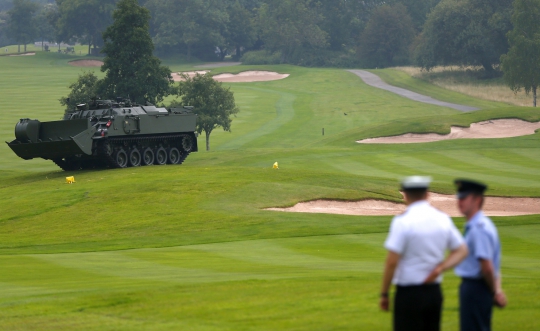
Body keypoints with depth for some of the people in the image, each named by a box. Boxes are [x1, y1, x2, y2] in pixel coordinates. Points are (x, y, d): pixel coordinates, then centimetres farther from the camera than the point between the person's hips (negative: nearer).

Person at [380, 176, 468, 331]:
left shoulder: (403, 221, -13)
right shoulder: (443, 219, 6)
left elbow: (392, 261, -16)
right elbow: (461, 250, 15)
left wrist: (384, 294, -7)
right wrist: (440, 268, 1)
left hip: (409, 293, -6)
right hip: (435, 291, 6)